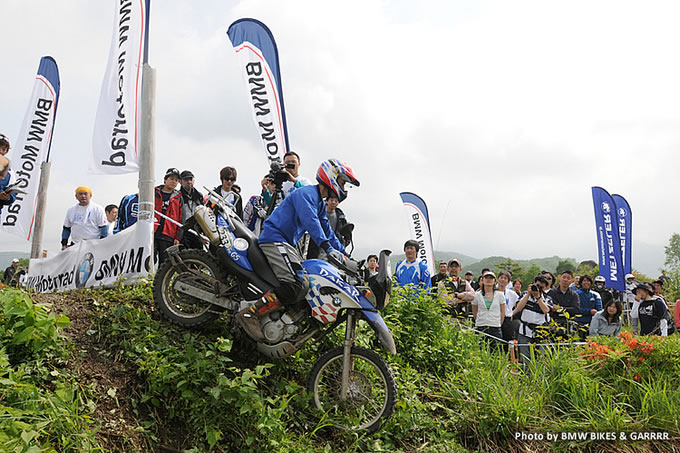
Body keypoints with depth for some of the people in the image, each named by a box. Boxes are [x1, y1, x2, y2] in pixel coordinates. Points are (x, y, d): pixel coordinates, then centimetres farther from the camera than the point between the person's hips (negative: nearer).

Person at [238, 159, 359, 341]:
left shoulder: (321, 204, 22)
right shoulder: (306, 193, -10)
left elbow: (327, 232, 22)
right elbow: (310, 221, -26)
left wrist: (345, 257, 14)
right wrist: (328, 247, -36)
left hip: (287, 244, 11)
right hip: (275, 239, -11)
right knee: (298, 286, -27)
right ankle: (250, 314, -26)